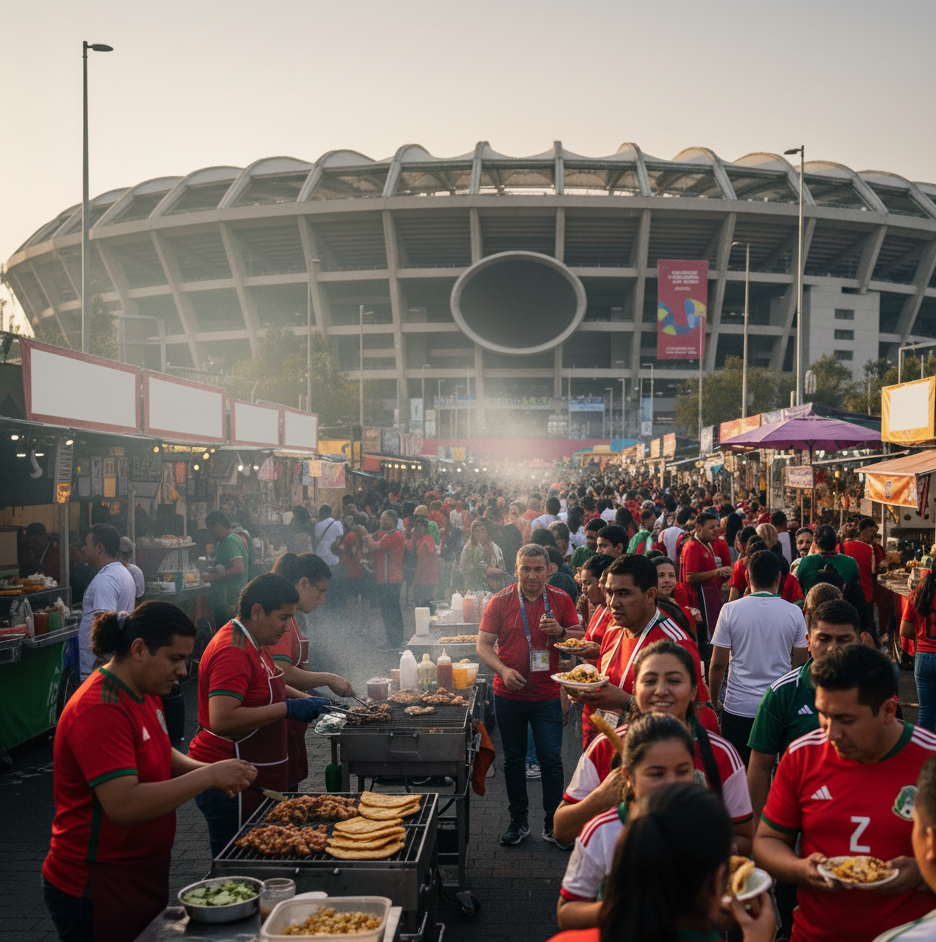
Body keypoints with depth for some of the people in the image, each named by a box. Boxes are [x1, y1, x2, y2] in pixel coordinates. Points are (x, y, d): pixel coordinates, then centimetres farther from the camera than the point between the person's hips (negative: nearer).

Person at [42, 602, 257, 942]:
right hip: (95, 890, -9)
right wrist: (207, 776, -27)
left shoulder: (144, 693, 5)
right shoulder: (99, 710, -25)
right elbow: (123, 806, -32)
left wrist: (205, 770, -1)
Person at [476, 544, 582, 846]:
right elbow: (483, 645, -3)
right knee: (513, 760, 12)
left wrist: (560, 632, -16)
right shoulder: (500, 601, -4)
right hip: (509, 696, 1)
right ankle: (519, 821, 27)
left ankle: (553, 824, 16)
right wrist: (503, 670, -19)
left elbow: (581, 640, 5)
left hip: (547, 696, 0)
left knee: (551, 760, 0)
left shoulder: (561, 600, 0)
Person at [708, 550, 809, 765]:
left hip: (738, 707, -1)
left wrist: (714, 701, 11)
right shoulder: (794, 612, -1)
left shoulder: (730, 610, -6)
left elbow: (717, 665, -3)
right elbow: (801, 663, 7)